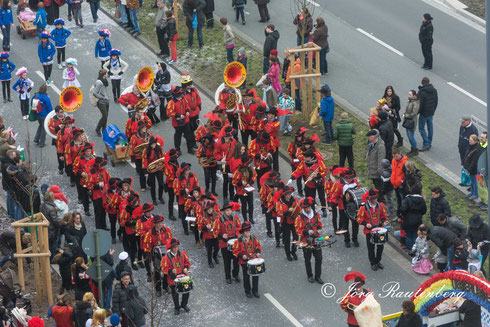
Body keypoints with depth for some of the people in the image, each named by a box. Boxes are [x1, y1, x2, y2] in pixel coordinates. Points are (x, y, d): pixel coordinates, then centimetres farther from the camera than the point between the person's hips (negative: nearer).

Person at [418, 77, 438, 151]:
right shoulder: (434, 90, 1)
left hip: (424, 113, -7)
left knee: (421, 128, 2)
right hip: (431, 113, 7)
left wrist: (417, 112, -6)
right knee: (430, 127, 17)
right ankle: (429, 142, 27)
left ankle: (426, 144, -5)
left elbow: (420, 104, -20)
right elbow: (436, 101, 10)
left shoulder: (422, 92, -21)